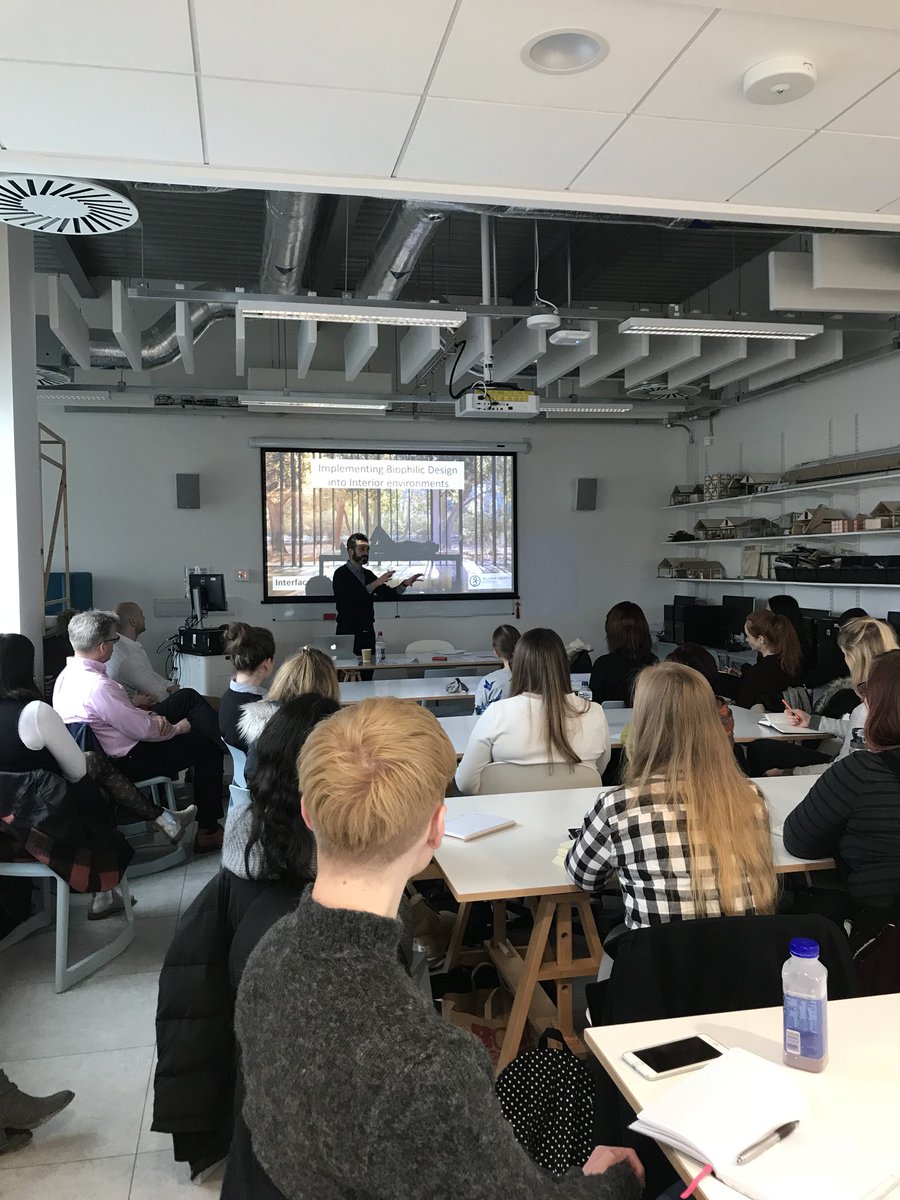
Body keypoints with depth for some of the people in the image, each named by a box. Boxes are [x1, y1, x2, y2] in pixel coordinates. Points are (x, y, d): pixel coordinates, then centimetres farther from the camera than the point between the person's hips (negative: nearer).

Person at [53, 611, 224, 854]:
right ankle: (208, 832, 8)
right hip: (123, 763, -10)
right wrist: (176, 729, -4)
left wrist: (150, 716, -3)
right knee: (208, 748, 1)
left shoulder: (68, 674, 1)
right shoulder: (98, 686, -30)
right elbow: (142, 730, -23)